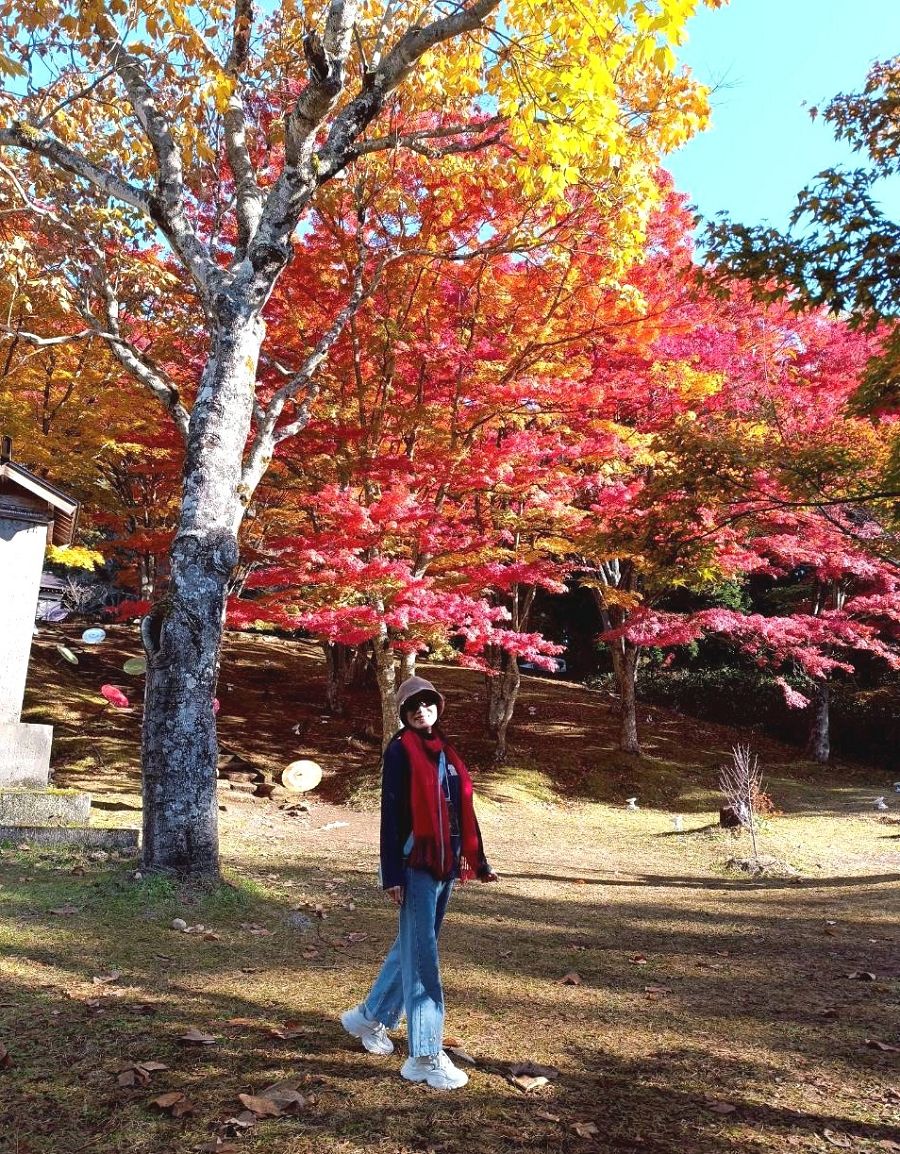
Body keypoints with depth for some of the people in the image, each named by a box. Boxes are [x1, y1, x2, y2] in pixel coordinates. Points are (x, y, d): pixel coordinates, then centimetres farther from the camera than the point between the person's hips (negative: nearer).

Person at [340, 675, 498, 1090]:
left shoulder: (445, 751, 12)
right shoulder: (400, 751, -9)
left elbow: (463, 809, 15)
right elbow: (390, 813, -13)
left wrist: (478, 862, 15)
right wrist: (392, 874, -17)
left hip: (444, 865, 8)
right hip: (415, 865, -7)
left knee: (412, 947, 17)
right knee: (422, 956, -4)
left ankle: (369, 1016, 35)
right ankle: (425, 1057, 4)